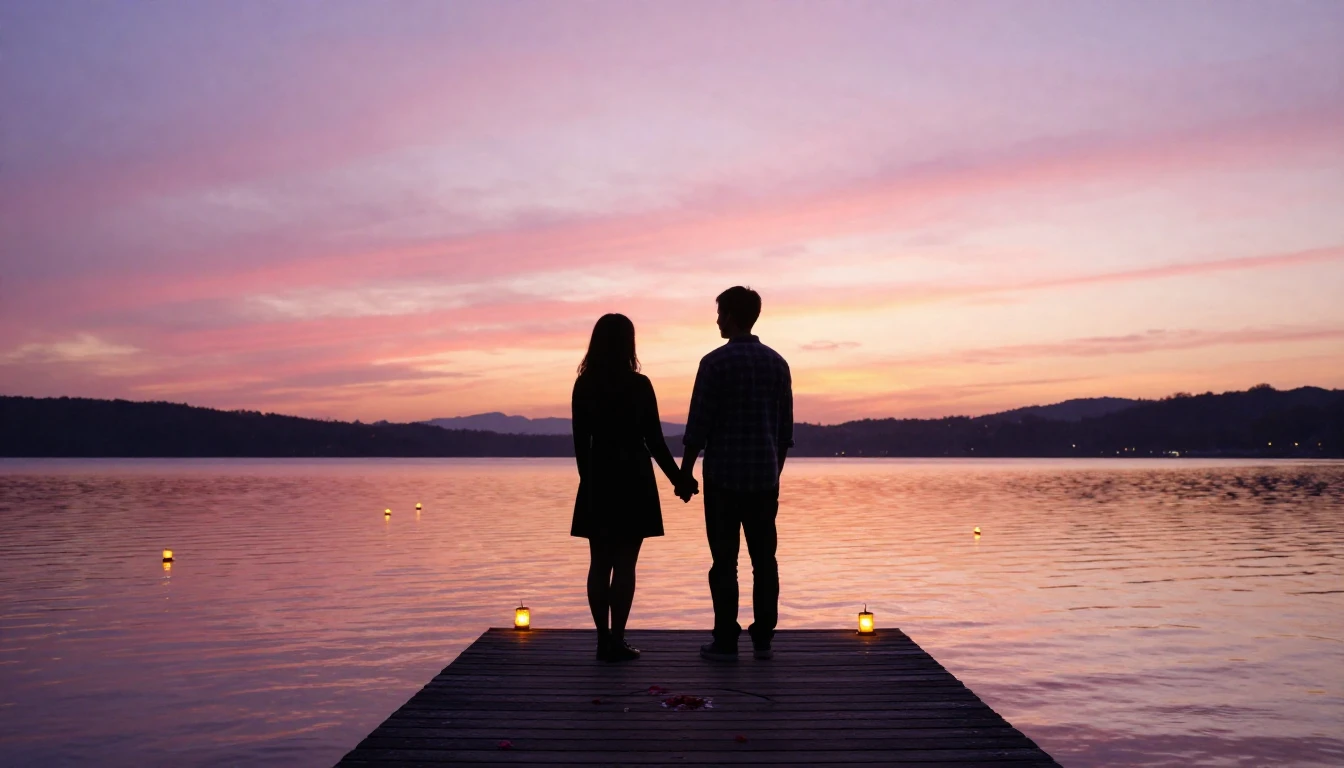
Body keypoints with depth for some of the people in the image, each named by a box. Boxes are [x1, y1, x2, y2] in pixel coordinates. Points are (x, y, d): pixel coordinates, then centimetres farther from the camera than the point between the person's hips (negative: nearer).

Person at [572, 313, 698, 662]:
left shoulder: (584, 386, 1)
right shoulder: (639, 385, -9)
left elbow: (580, 442, 4)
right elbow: (654, 440, -8)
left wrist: (589, 481, 16)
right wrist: (679, 479, 2)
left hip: (597, 480, 4)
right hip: (632, 480, -4)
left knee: (600, 564, 9)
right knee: (624, 564, 1)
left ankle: (603, 639, 13)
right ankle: (616, 642, 2)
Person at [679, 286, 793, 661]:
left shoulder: (715, 362, -8)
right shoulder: (777, 362, 8)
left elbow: (698, 425, -9)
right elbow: (786, 427, 12)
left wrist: (684, 473, -1)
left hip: (723, 477, -4)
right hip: (764, 477, 4)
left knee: (725, 560, 1)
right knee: (764, 559, 8)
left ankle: (726, 642, 5)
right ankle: (763, 639, 11)